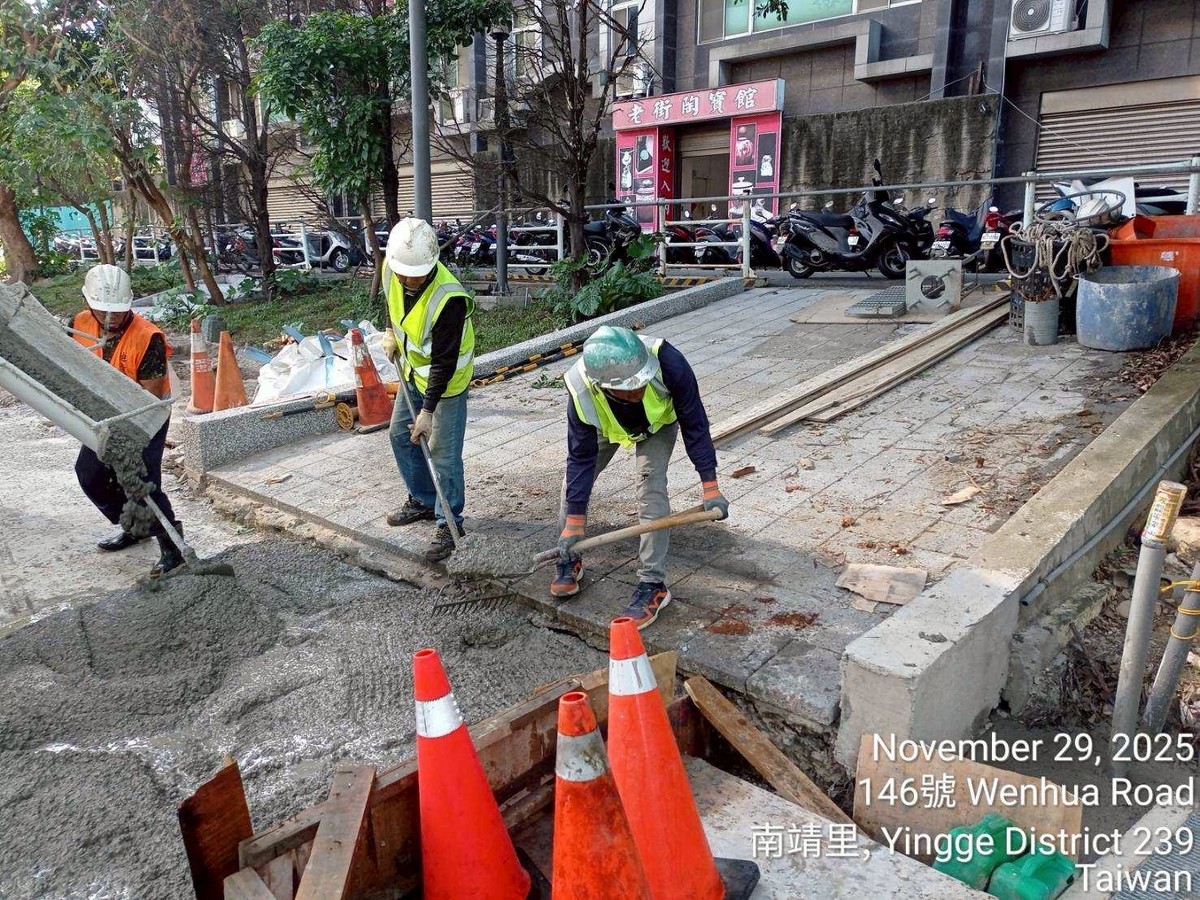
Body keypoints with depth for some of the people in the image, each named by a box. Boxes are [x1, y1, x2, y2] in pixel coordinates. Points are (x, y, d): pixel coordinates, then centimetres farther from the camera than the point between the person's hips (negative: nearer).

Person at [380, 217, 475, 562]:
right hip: (414, 371, 8)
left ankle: (449, 524, 8)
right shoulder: (392, 272, -14)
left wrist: (428, 410, -28)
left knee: (443, 452, -6)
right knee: (401, 434, 17)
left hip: (446, 378, -8)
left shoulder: (449, 299, -35)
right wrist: (391, 333, 3)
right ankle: (423, 501, 34)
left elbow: (443, 362, -30)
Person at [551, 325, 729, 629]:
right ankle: (569, 559, 24)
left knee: (651, 487, -19)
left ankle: (653, 584, -9)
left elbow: (694, 423, -28)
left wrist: (710, 486, -26)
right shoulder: (582, 393, -40)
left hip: (659, 421, -2)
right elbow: (581, 458, -25)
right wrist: (574, 521, -23)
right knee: (575, 481, 1)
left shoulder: (667, 361, -45)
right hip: (607, 426, 2)